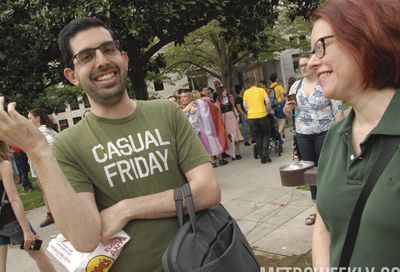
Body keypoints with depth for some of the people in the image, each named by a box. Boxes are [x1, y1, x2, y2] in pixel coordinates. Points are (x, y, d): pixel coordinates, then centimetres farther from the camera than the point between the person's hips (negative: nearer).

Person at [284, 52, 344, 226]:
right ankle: (316, 206, 24)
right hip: (303, 135, 5)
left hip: (324, 133, -4)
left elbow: (338, 110, -8)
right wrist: (287, 108, -11)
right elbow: (287, 112, 13)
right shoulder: (296, 86, 7)